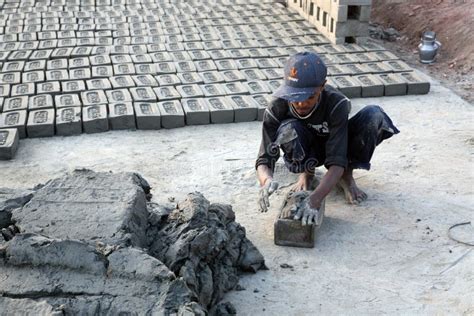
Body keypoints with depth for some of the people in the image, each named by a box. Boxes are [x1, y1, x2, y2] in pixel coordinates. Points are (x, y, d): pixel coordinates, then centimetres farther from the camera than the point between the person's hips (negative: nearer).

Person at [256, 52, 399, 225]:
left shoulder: (337, 104, -35)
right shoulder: (277, 108, -31)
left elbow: (336, 162, -40)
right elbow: (264, 159, -31)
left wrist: (314, 199, -57)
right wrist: (267, 180, -57)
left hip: (334, 145, 0)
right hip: (306, 153, 0)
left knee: (374, 115, -29)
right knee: (288, 130, -38)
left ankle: (346, 175, -6)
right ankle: (307, 172, -3)